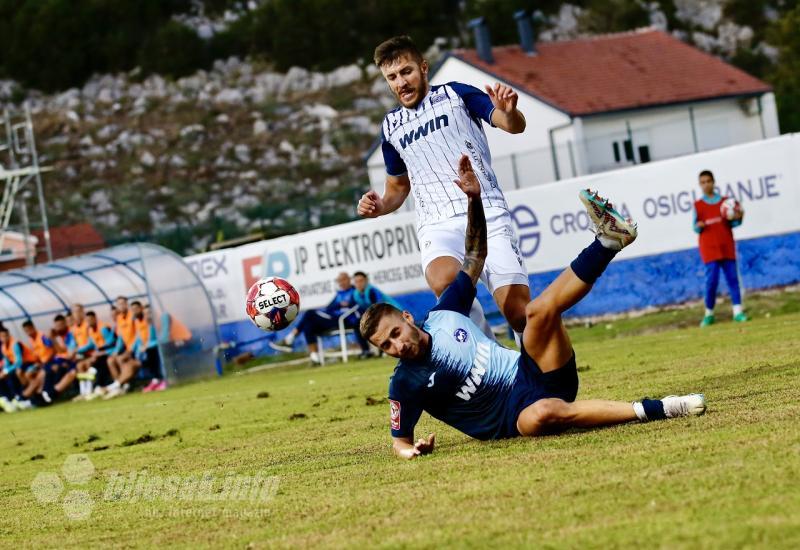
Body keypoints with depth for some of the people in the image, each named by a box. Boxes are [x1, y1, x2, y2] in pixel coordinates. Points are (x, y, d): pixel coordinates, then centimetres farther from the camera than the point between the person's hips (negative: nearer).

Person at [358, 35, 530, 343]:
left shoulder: (455, 95, 8)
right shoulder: (391, 127, 20)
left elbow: (514, 126, -4)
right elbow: (398, 186, 32)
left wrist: (509, 112, -28)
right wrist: (380, 206, 9)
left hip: (487, 213, -2)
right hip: (437, 224, 2)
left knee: (520, 314, -15)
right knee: (444, 281, -34)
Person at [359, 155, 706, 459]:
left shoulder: (443, 316, 6)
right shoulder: (407, 383, -7)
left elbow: (475, 256, 15)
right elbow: (400, 438, 2)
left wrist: (475, 197, 6)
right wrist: (409, 450, -23)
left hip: (534, 372, 5)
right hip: (517, 414, -5)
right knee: (543, 413, -42)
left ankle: (608, 240, -17)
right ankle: (655, 410, -39)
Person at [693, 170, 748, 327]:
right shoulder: (698, 205, 6)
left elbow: (731, 223, 11)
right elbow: (695, 227, 6)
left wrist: (738, 219, -10)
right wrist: (699, 226, -16)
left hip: (727, 246, 2)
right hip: (709, 248, -2)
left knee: (732, 277, -2)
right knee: (712, 280, -8)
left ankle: (738, 312, 0)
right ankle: (709, 314, 5)